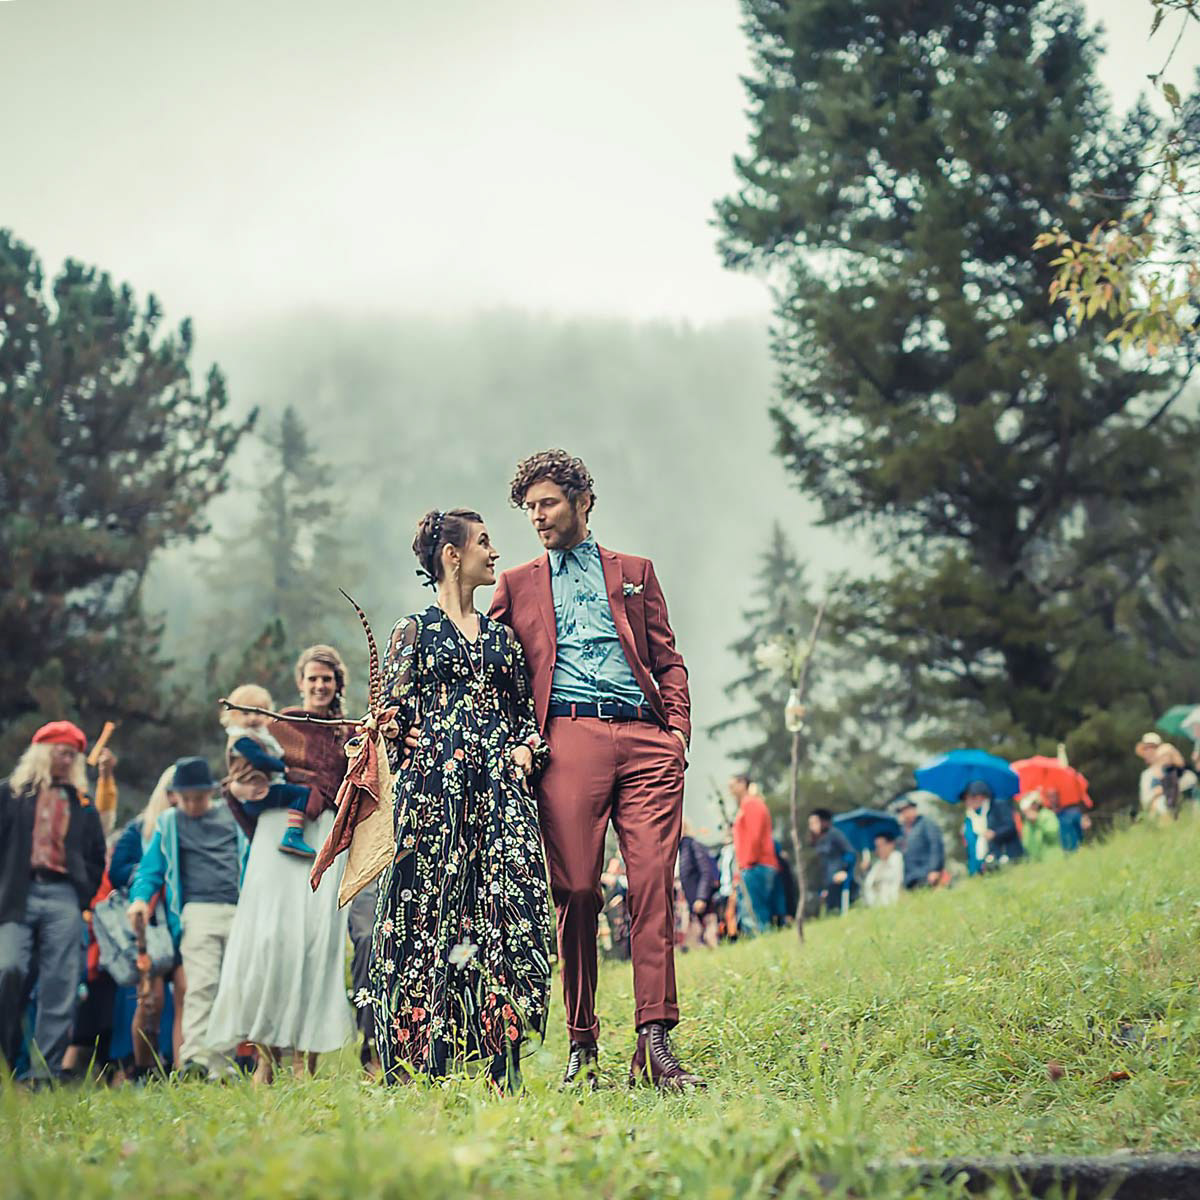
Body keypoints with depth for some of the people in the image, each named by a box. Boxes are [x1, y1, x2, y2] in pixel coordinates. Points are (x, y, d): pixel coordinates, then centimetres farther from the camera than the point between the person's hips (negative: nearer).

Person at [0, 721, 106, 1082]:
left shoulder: (82, 802, 17)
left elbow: (97, 856, 22)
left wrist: (84, 896, 11)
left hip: (63, 897, 3)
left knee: (60, 989, -4)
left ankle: (45, 1073, -2)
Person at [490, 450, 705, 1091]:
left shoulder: (635, 572, 22)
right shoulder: (517, 584, 21)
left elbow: (667, 658, 19)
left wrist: (678, 726, 4)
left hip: (645, 740, 1)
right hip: (569, 740, 0)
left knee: (654, 883, -10)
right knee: (576, 890, -6)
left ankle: (654, 1043, -13)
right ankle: (581, 1044, 2)